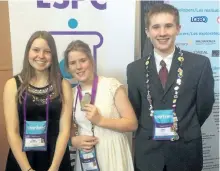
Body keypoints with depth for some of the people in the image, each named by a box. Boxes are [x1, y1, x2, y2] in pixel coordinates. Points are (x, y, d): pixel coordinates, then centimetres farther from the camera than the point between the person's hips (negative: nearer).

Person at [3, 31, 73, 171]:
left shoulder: (63, 85, -2)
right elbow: (12, 132, -7)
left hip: (56, 159, 1)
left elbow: (65, 129, -6)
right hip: (21, 160, 0)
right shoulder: (13, 85, -4)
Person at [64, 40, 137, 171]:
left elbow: (132, 123, -10)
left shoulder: (112, 85, -10)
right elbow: (68, 129, 12)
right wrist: (74, 140, -8)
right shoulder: (71, 94, 2)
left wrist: (100, 120, -20)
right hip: (86, 159, 3)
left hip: (113, 157, -3)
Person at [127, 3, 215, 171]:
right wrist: (152, 131, 3)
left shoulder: (200, 64, -8)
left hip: (186, 152, -1)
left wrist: (183, 131, 4)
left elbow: (204, 106, 0)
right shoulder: (134, 69, -2)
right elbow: (135, 110, 6)